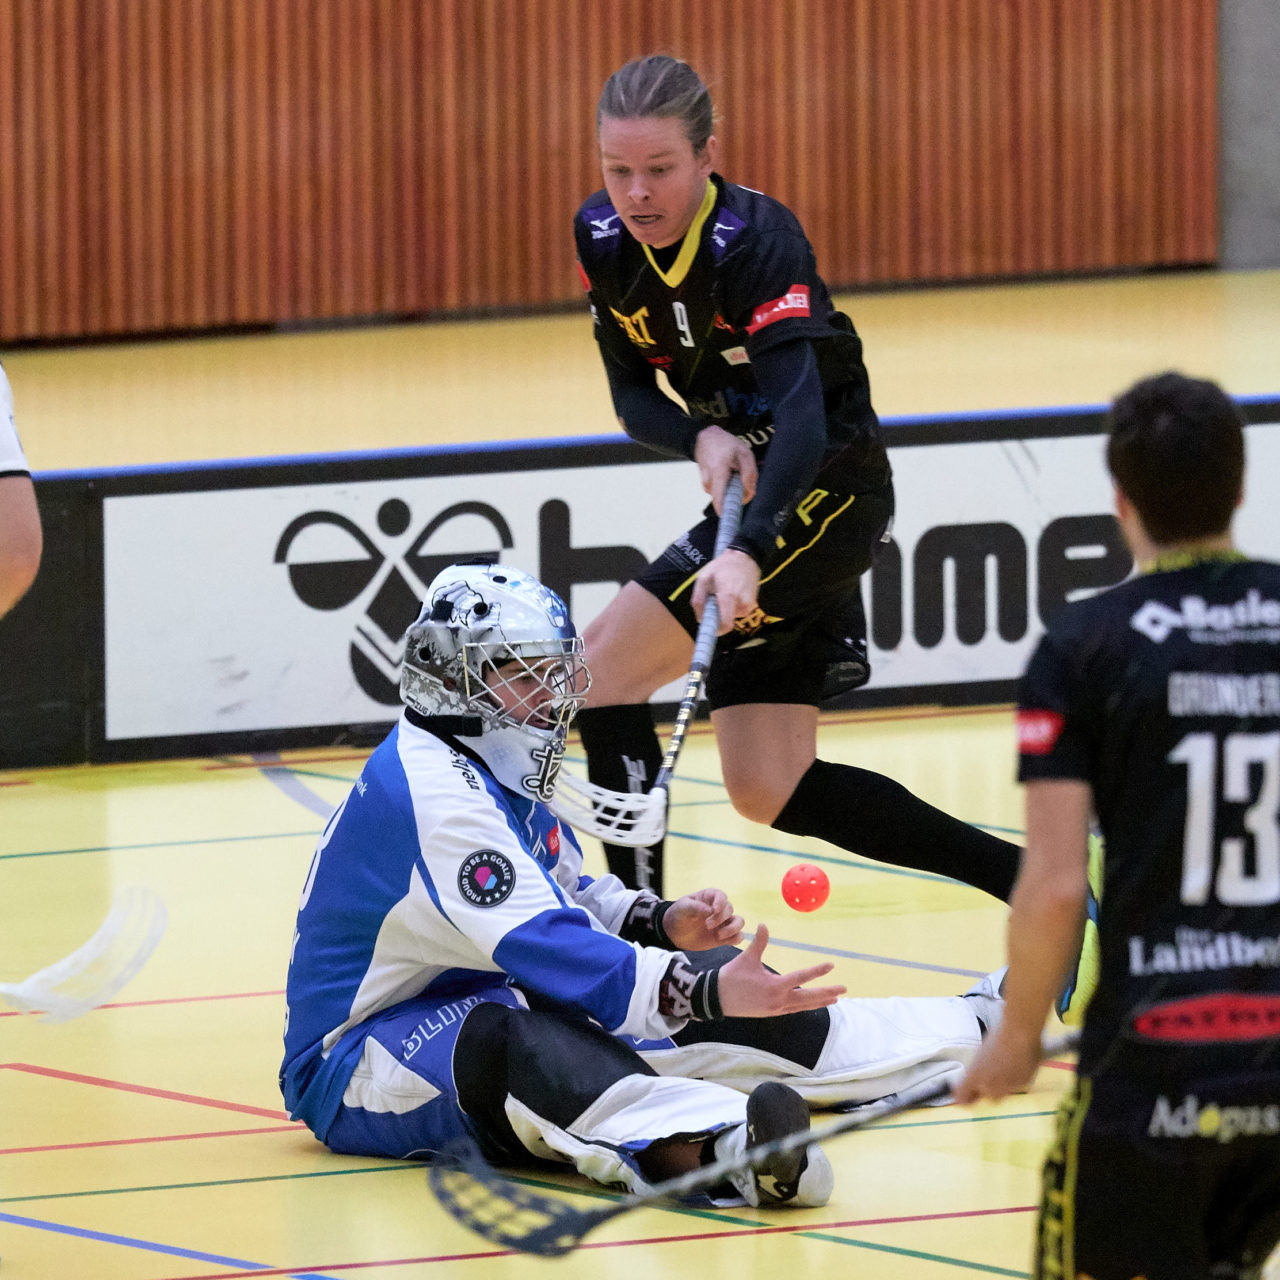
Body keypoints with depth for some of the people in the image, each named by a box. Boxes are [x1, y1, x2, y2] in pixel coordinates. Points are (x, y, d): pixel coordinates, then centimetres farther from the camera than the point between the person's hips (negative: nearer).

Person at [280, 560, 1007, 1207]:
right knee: (505, 1041, -43)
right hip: (356, 1069, -11)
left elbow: (566, 894, 23)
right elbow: (550, 949, -34)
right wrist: (707, 994, -40)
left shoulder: (489, 772, 10)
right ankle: (719, 1151, -74)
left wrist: (663, 924, 2)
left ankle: (972, 1031, 14)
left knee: (708, 977, 4)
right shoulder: (433, 797, -25)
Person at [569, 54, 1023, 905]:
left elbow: (802, 416, -36)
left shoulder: (754, 242, -25)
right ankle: (1029, 880, 11)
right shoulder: (602, 238, -4)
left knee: (604, 667, -17)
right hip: (753, 495, 8)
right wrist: (704, 438, -20)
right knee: (769, 793, 5)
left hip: (826, 493, -8)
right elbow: (633, 395, 3)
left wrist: (746, 554, -52)